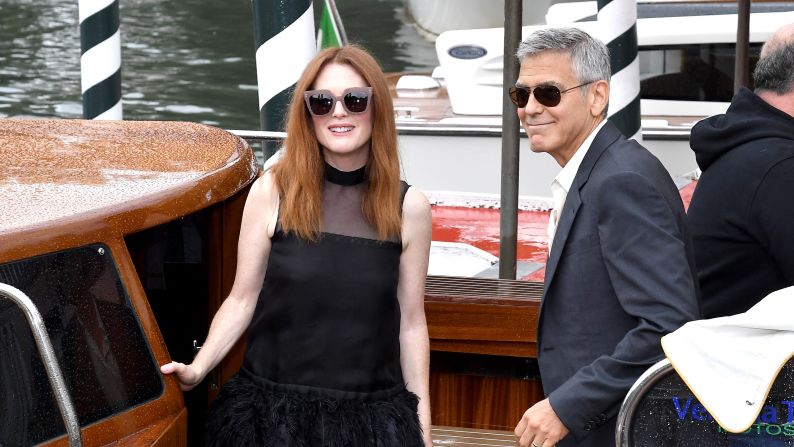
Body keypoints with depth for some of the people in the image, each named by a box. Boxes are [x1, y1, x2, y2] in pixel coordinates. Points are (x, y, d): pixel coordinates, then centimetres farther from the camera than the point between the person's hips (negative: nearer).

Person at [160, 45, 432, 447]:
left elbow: (411, 324, 4)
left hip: (372, 414, 1)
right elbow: (242, 300, 0)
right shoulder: (272, 193, -4)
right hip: (272, 408, 0)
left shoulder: (409, 208, -1)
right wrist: (198, 368, -14)